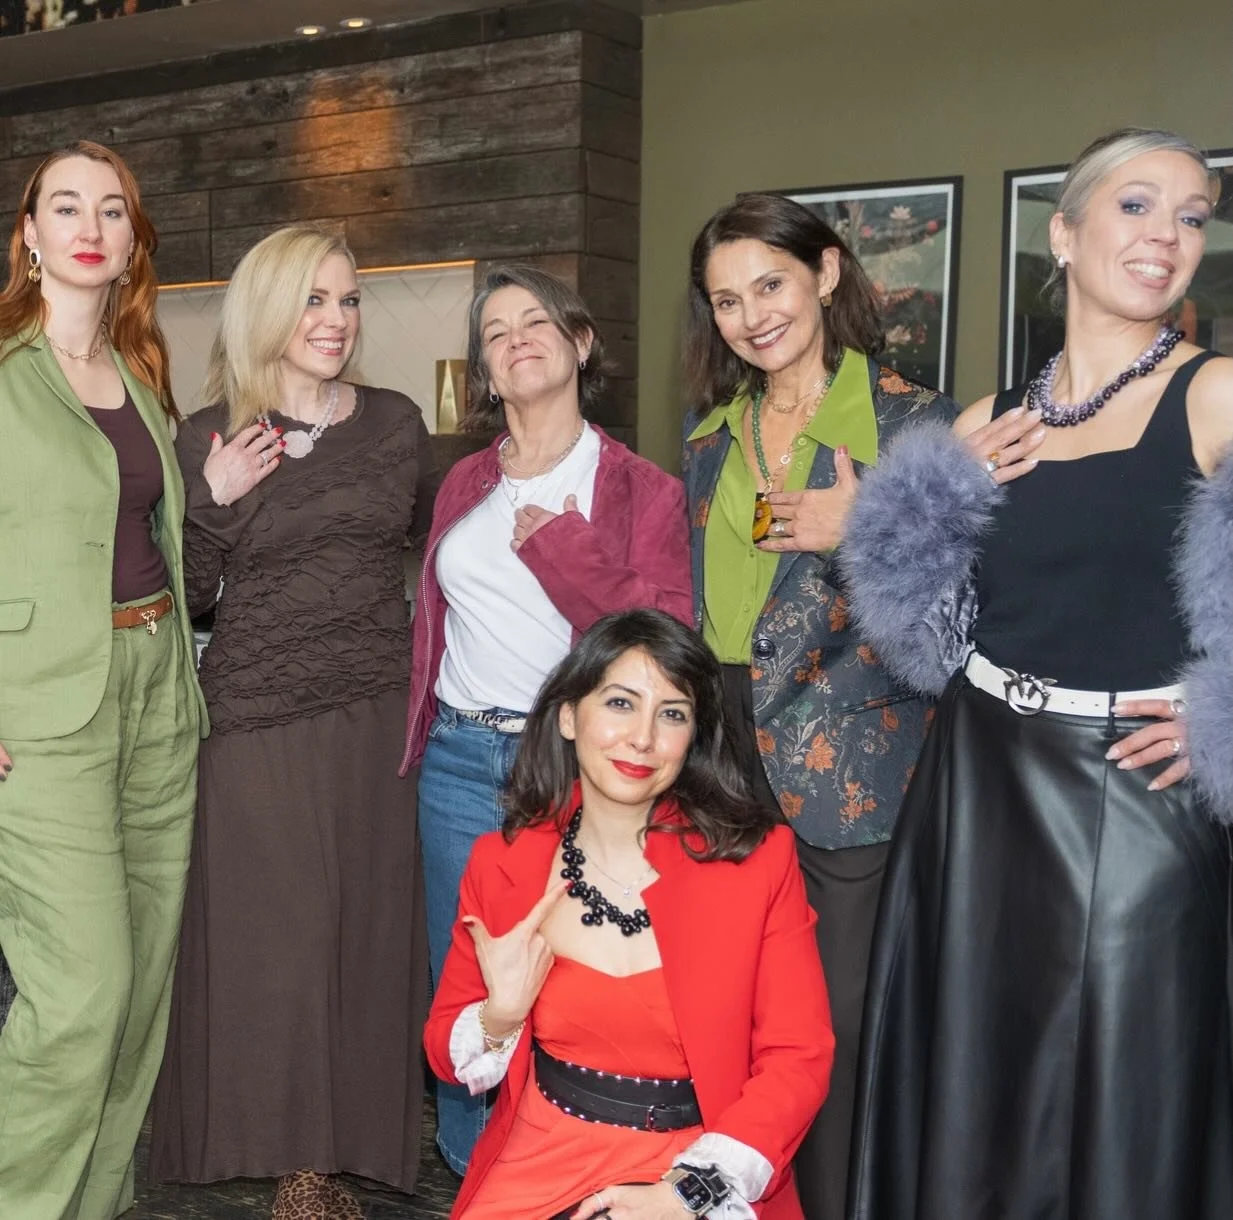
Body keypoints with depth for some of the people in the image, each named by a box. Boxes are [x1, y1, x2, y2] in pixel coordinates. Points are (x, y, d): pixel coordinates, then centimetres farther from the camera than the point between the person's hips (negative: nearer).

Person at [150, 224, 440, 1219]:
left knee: (375, 929, 7)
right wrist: (216, 505, -13)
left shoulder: (396, 421, 6)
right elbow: (191, 597, 2)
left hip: (383, 712, 2)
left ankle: (358, 1138, 24)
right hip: (262, 721, -2)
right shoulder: (211, 438, -1)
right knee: (278, 940, 1)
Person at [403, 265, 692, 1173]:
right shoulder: (465, 485, 13)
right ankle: (473, 1182, 28)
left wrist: (561, 546, -13)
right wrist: (421, 741, 10)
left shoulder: (643, 487, -1)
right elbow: (433, 622, 17)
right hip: (460, 764, 4)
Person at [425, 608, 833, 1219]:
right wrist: (500, 1016, -13)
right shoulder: (500, 861, 0)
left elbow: (799, 1059, -5)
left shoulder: (758, 857, -5)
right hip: (540, 1162, 3)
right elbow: (444, 1050, 9)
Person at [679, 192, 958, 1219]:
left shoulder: (914, 419, -4)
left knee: (841, 1027, 2)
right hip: (724, 768, 5)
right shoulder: (712, 437, 13)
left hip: (852, 775, -5)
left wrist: (866, 535, -20)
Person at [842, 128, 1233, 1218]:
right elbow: (914, 621, 11)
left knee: (1125, 1108, 7)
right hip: (981, 794, 4)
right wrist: (955, 495, -3)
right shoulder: (987, 425, 8)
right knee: (969, 1098, 14)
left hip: (1138, 801, -4)